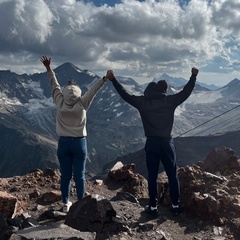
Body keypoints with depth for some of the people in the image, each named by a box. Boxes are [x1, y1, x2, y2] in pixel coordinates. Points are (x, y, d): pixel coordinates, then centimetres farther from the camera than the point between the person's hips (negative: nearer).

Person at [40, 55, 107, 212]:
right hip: (79, 143, -1)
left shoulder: (60, 103, -6)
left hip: (63, 142, 2)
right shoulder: (82, 104, -10)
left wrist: (49, 69, 13)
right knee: (79, 175, 6)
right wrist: (105, 79, 0)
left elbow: (55, 85, 3)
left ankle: (66, 204, 20)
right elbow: (93, 90, -5)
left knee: (65, 175, 10)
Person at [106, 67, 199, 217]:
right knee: (173, 175, 11)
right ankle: (176, 205, 18)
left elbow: (125, 94, 5)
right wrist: (194, 76, 18)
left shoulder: (142, 102, -2)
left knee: (152, 176, 9)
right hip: (167, 142, 0)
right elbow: (186, 92, 7)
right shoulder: (170, 101, -3)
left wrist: (113, 80, 13)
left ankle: (153, 207, 14)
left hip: (151, 143, 0)